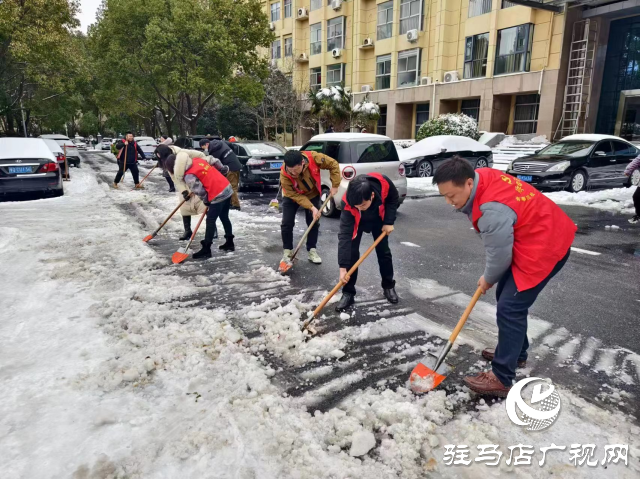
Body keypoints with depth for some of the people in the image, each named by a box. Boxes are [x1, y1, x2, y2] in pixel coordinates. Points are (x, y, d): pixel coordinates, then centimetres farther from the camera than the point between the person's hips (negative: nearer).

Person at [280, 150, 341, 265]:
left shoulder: (313, 157, -35)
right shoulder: (284, 174, -37)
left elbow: (333, 164, -19)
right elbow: (295, 195, -29)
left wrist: (335, 186, -19)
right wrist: (312, 208, -34)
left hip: (312, 194, 2)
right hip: (292, 196, -2)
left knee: (314, 222, 2)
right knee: (287, 223, -8)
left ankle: (312, 250, 16)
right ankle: (288, 251, 9)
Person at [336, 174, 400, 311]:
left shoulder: (384, 183, -40)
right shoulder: (348, 205, -42)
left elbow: (394, 199, -15)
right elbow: (344, 236, -42)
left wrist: (389, 222, -21)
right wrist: (342, 267, -45)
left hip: (378, 218, 2)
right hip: (357, 221, -2)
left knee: (383, 251, 4)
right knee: (351, 252, -12)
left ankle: (389, 286, 23)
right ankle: (348, 293, 0)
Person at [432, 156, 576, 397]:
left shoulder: (492, 210, -34)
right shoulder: (482, 178, -5)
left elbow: (499, 255, -20)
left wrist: (488, 279, 1)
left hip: (545, 248, -10)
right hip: (534, 238, 10)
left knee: (510, 308, -11)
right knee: (507, 297, 18)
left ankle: (502, 379, -3)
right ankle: (515, 352, 35)